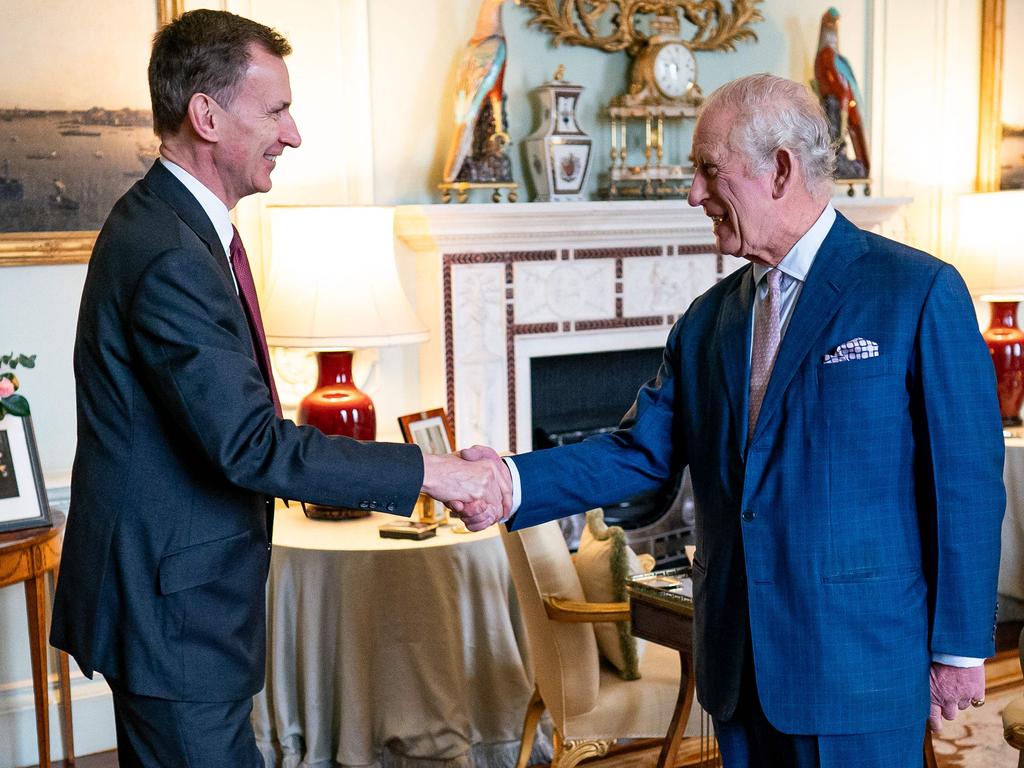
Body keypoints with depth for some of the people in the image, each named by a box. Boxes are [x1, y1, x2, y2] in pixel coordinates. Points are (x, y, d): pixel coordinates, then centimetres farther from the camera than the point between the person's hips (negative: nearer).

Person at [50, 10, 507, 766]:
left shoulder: (170, 221, 8)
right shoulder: (168, 254, -25)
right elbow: (251, 445, -28)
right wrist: (427, 471, -24)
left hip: (169, 592, 10)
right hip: (171, 608, -10)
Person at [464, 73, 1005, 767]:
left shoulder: (920, 292, -10)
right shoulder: (708, 320, 7)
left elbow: (967, 480, -9)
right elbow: (642, 453, 4)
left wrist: (960, 646, -7)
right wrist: (517, 482, -10)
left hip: (861, 661, -5)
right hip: (739, 663, 6)